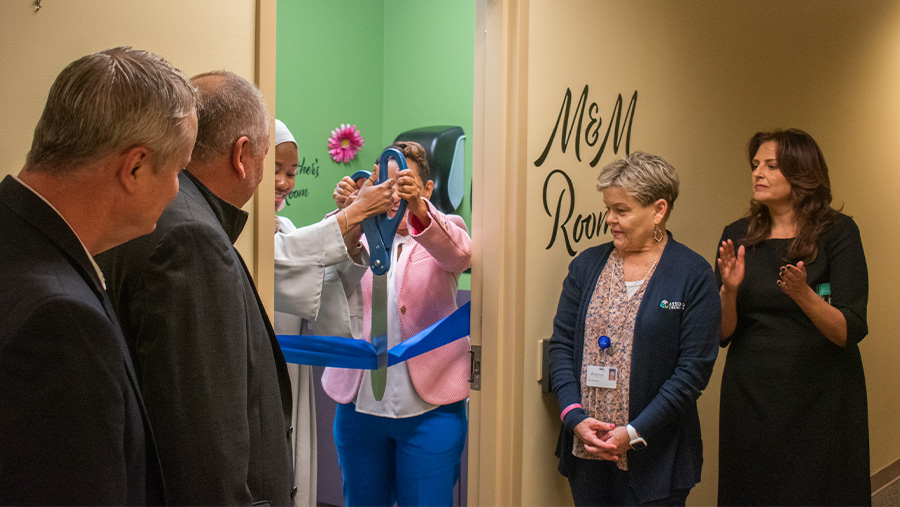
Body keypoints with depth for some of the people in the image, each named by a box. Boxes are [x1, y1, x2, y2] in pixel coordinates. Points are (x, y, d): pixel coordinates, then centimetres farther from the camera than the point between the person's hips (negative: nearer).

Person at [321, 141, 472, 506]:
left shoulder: (443, 229, 3)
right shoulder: (361, 235, 8)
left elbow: (458, 252, -21)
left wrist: (417, 208, -40)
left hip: (429, 405, -2)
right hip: (361, 403, 3)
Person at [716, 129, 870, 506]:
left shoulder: (838, 232, -6)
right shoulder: (737, 237, 3)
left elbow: (850, 332, -14)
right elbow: (721, 336, 1)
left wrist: (803, 294, -30)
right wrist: (729, 290, -17)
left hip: (821, 403, -3)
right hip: (750, 400, 3)